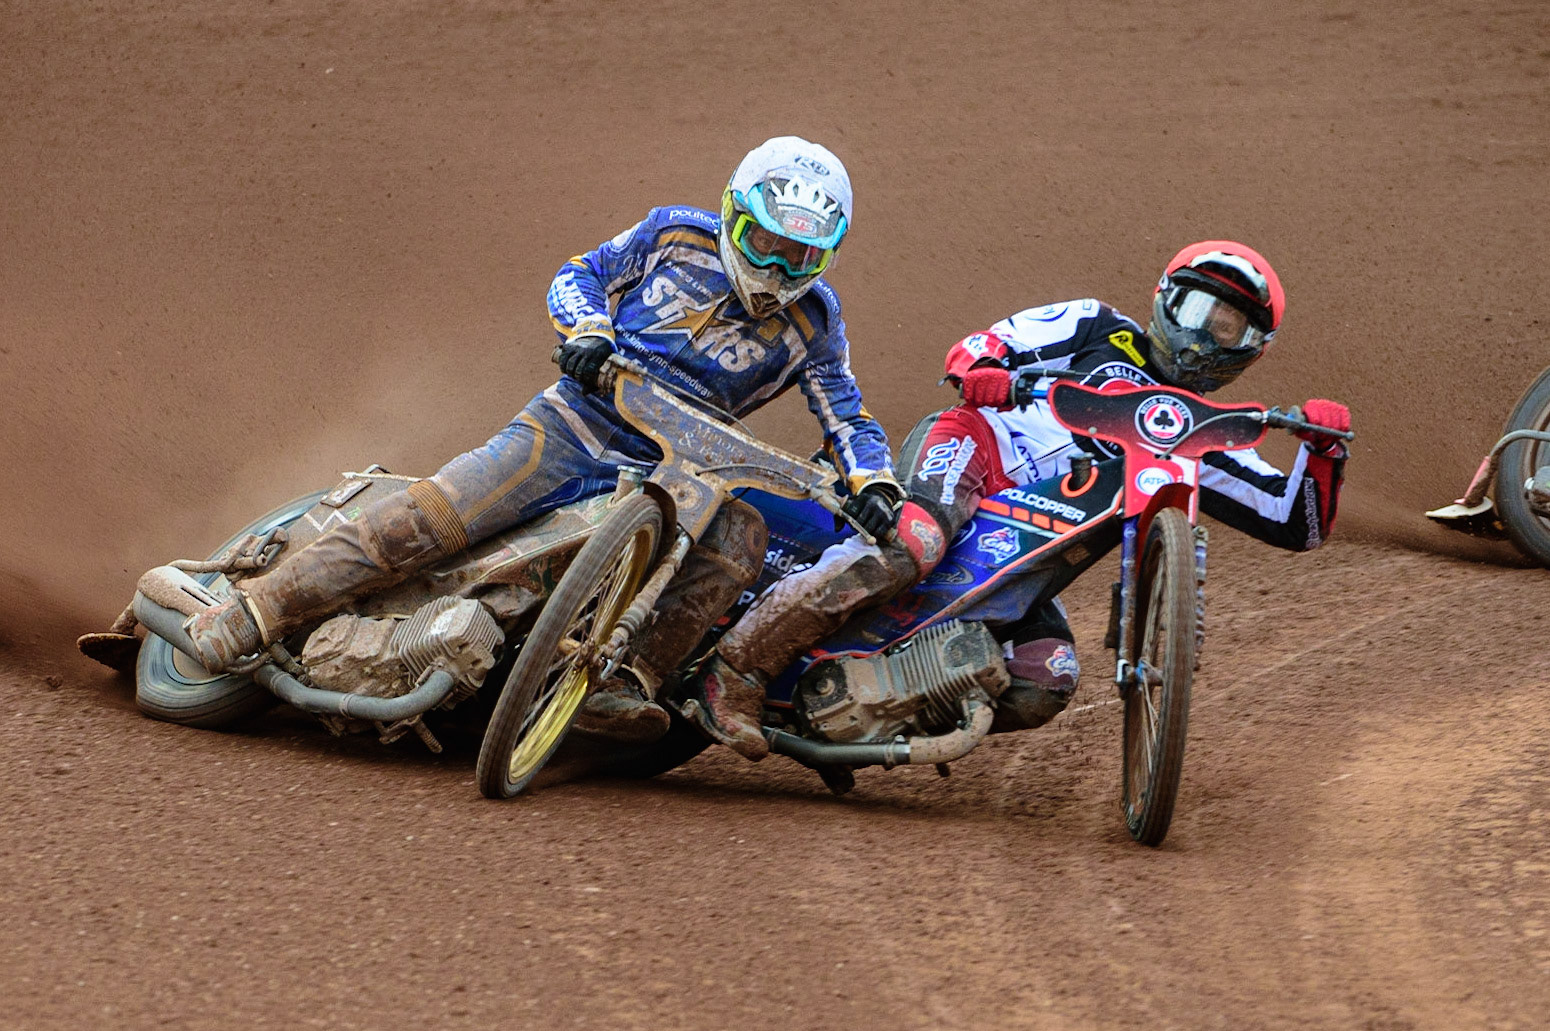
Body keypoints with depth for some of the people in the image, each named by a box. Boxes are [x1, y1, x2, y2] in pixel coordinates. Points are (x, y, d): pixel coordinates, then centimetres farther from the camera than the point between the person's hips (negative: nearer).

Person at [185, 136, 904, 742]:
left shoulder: (814, 322, 4)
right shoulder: (677, 236, 2)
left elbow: (847, 418, 8)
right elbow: (581, 275, 11)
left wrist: (874, 483, -12)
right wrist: (587, 331, -10)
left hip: (672, 473, 2)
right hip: (577, 422, -2)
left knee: (741, 537, -30)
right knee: (426, 520, -19)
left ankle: (619, 685, -37)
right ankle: (248, 617, -15)